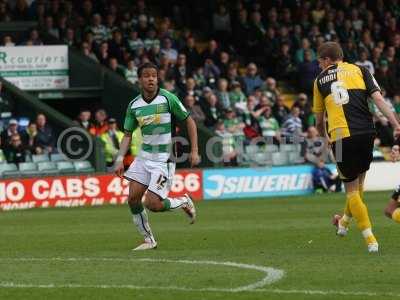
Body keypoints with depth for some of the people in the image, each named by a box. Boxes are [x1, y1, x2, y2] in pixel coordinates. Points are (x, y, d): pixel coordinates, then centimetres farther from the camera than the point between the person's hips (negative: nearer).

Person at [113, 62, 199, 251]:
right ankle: (149, 240, 11)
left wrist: (194, 151, -5)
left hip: (164, 159, -5)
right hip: (144, 156, 5)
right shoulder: (134, 106, 2)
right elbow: (128, 134, 10)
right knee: (133, 198, -5)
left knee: (153, 204, -14)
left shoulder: (168, 99, -10)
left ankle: (184, 202, 16)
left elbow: (189, 122, -2)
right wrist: (120, 159, -1)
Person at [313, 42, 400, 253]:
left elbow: (319, 118, 22)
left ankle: (370, 239, -2)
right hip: (365, 132, 2)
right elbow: (378, 99, 0)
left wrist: (322, 134, 41)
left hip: (340, 135, -2)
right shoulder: (360, 71, 14)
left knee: (352, 189, 7)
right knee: (359, 180, 23)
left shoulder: (321, 80, 15)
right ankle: (345, 222, 43)